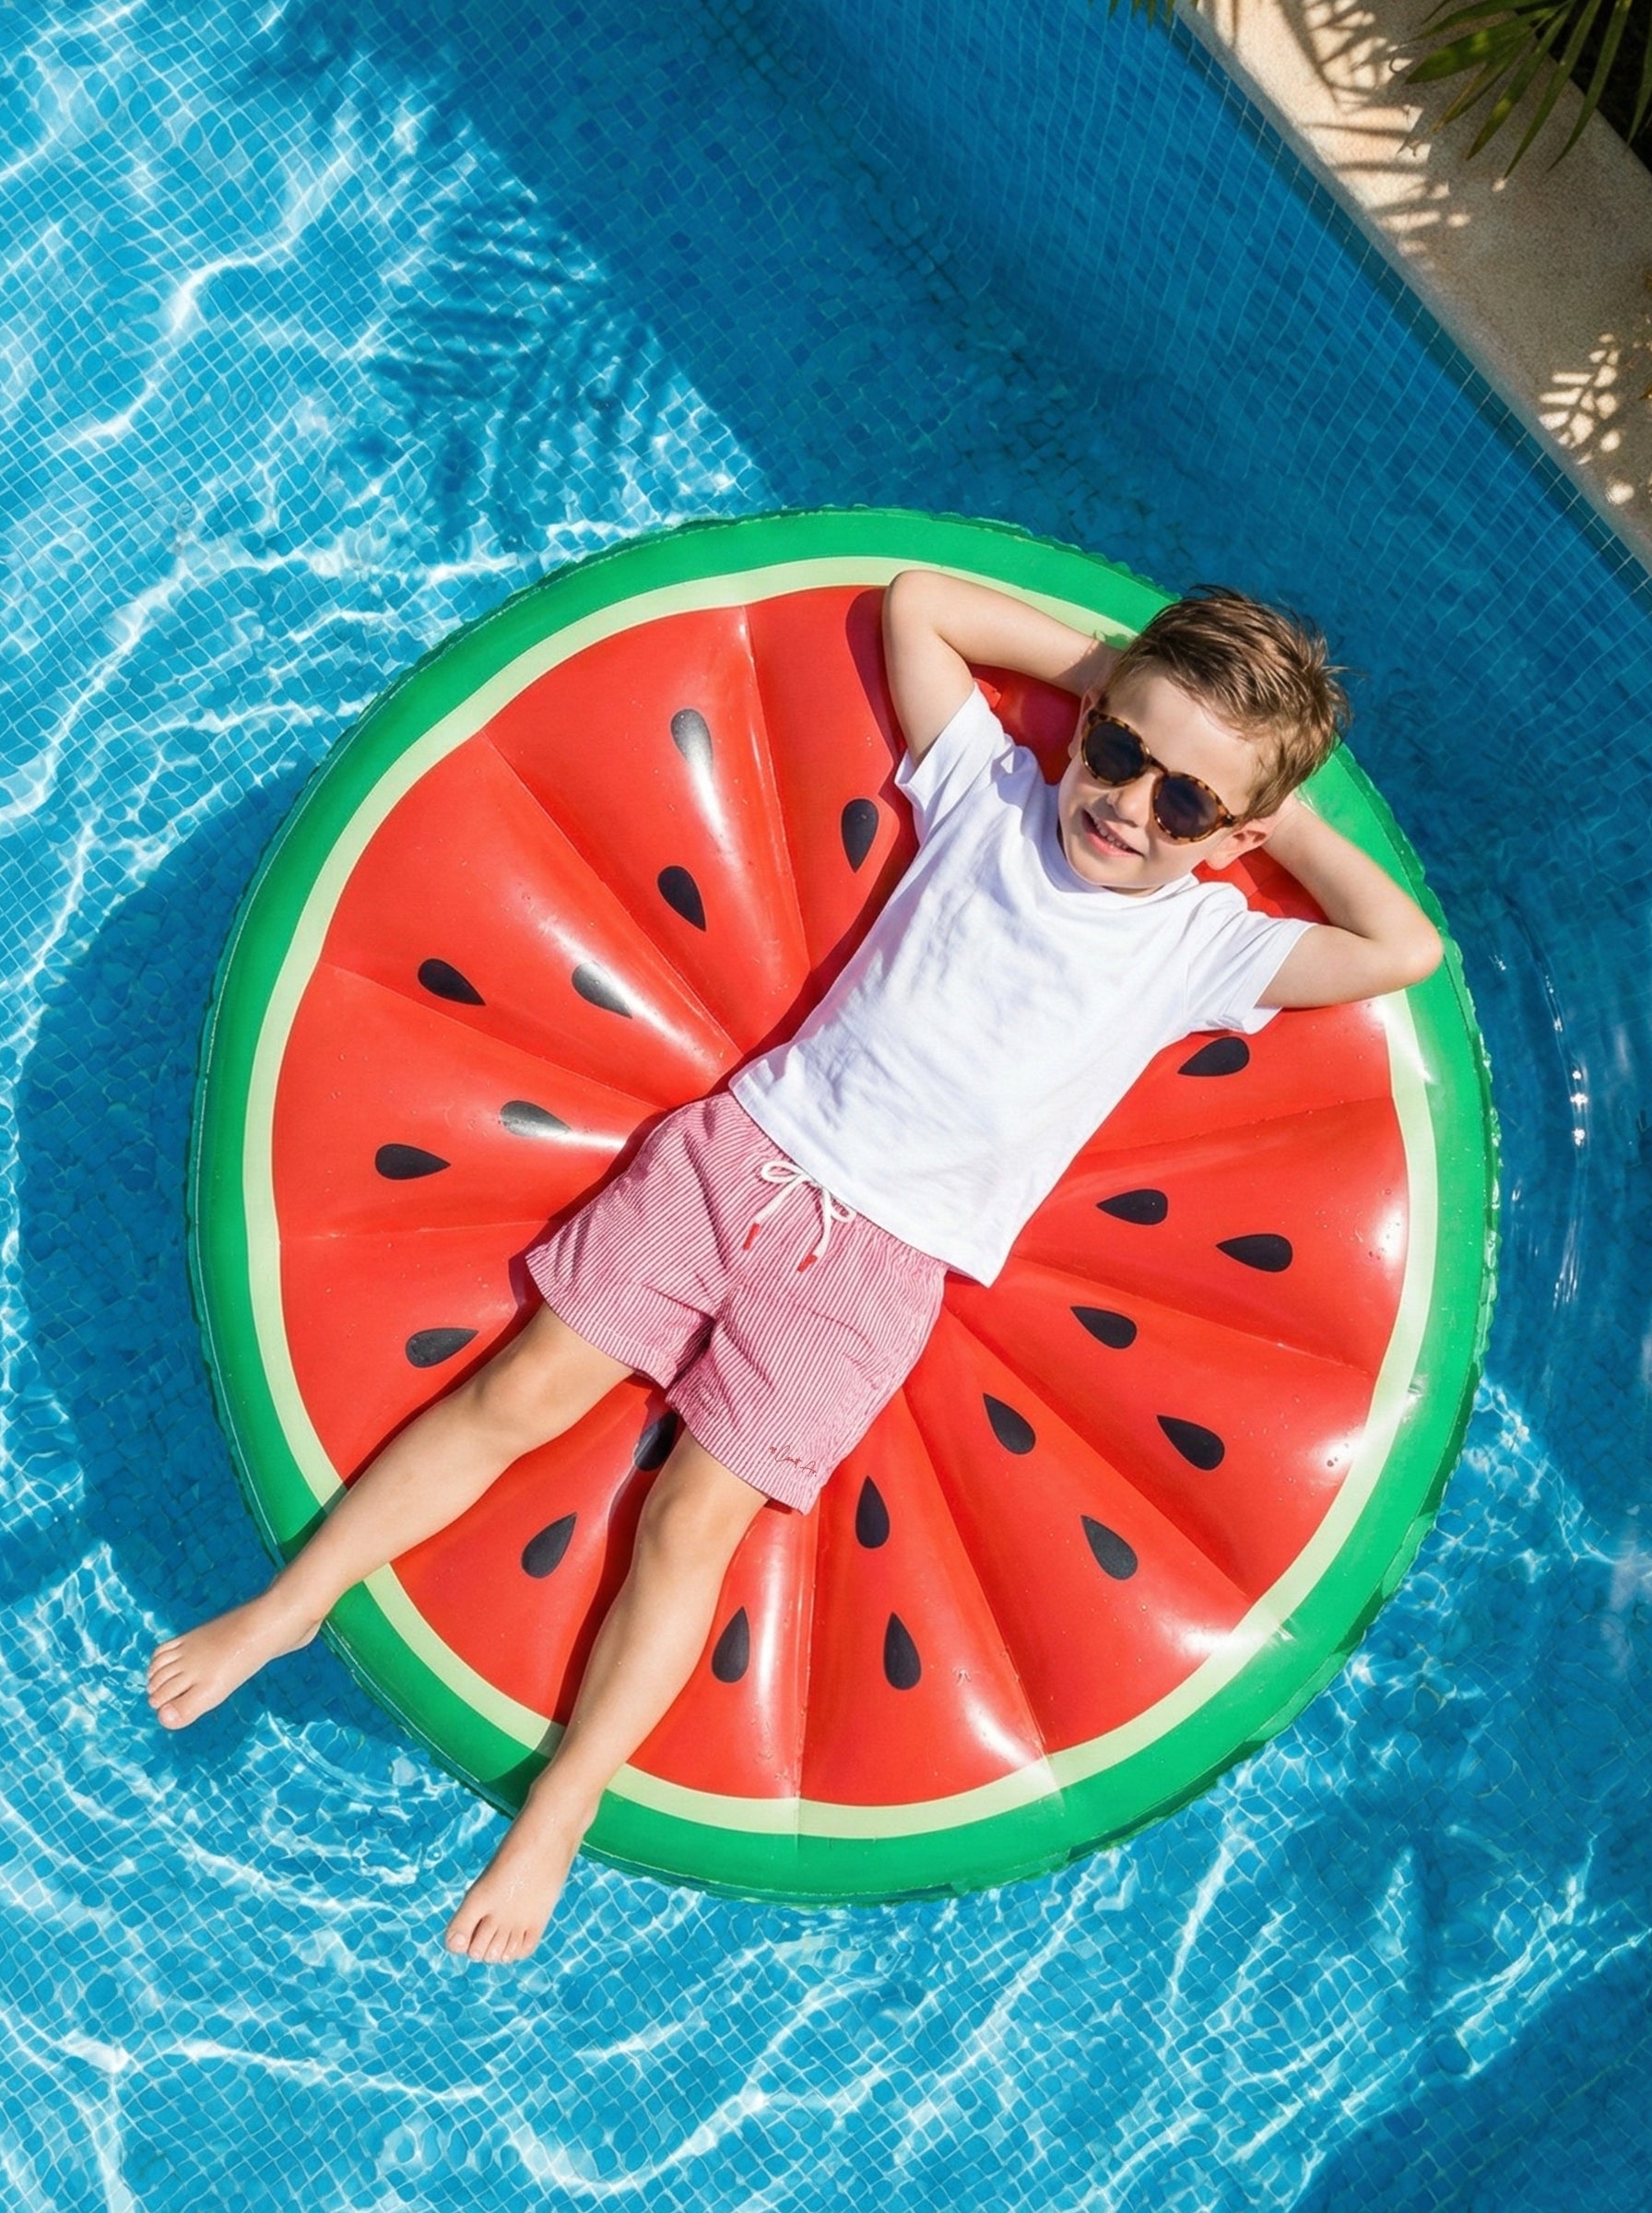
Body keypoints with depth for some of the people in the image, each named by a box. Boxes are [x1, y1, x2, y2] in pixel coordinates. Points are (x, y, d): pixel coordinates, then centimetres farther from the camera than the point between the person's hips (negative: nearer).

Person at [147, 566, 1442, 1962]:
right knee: (518, 1395, 2)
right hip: (741, 1142, 3)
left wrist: (1286, 819, 0)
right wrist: (1115, 670, 8)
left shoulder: (1200, 945, -1)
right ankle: (291, 1604, 20)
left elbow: (1405, 951, -11)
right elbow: (913, 596, 10)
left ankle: (553, 1821, 10)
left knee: (692, 1521, -6)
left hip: (878, 1255, -2)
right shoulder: (992, 788, 5)